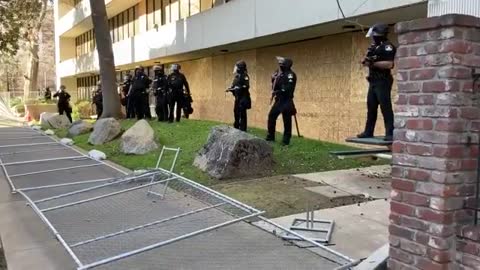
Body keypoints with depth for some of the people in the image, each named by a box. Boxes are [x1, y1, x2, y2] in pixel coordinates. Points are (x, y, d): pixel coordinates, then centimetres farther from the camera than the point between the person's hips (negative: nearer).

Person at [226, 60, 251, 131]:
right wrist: (231, 89, 0)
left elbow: (246, 87, -21)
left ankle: (242, 131, -3)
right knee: (236, 113, 14)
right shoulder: (237, 76, 14)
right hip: (237, 98, 9)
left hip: (243, 98, -9)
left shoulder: (244, 76, -12)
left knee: (242, 115, -7)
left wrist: (236, 88, -24)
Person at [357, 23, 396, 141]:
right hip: (373, 82, 9)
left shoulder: (387, 46, -11)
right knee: (371, 107, 12)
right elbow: (368, 62, 18)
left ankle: (390, 133, -7)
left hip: (383, 82, -9)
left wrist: (373, 63, -19)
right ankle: (368, 132, 19)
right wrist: (366, 61, -4)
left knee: (386, 108, -9)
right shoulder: (374, 47, 16)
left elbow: (389, 64, -20)